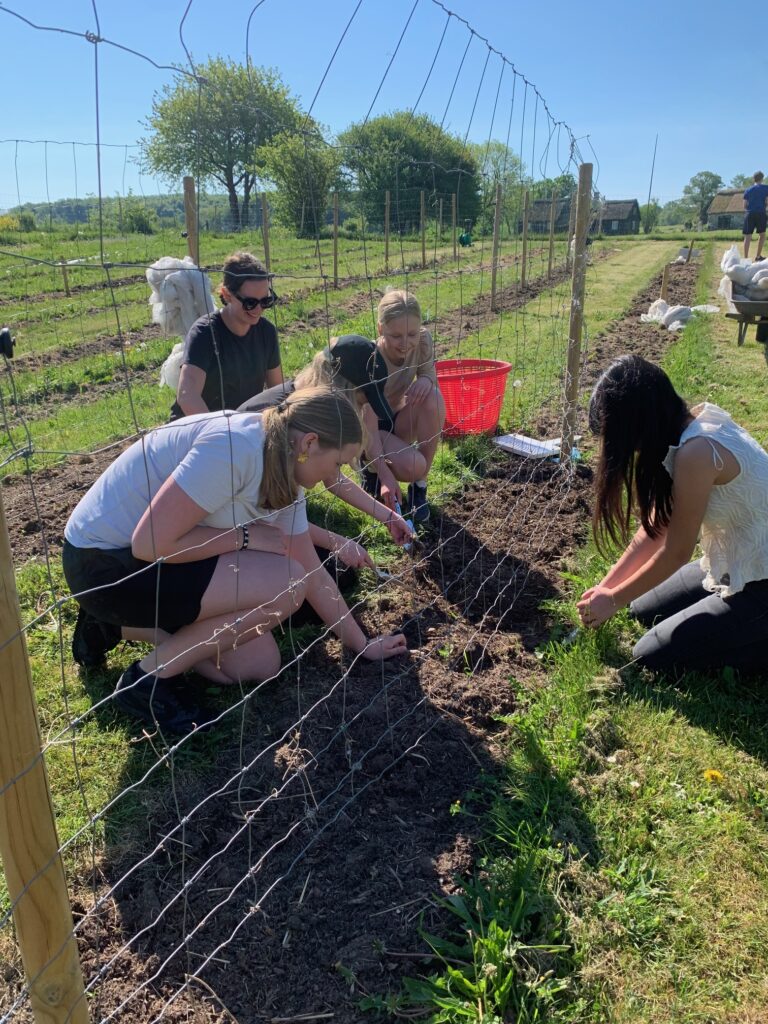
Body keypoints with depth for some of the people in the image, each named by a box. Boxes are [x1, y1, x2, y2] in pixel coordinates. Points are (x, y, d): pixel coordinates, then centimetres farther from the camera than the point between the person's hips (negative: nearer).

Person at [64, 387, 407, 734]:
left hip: (163, 560, 9)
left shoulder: (287, 480, 2)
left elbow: (315, 576, 9)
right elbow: (150, 543, -30)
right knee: (284, 585, -21)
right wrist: (246, 536, -19)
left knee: (261, 665, 5)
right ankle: (149, 680, -5)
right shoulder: (234, 447, -28)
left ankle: (124, 626, 16)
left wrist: (364, 646, 11)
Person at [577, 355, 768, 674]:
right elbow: (656, 526, 5)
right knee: (646, 609, 16)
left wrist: (613, 600, -6)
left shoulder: (696, 452, -29)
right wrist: (606, 585, 7)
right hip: (738, 565, 9)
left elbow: (676, 552, -20)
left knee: (651, 655, -4)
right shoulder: (695, 422, -1)